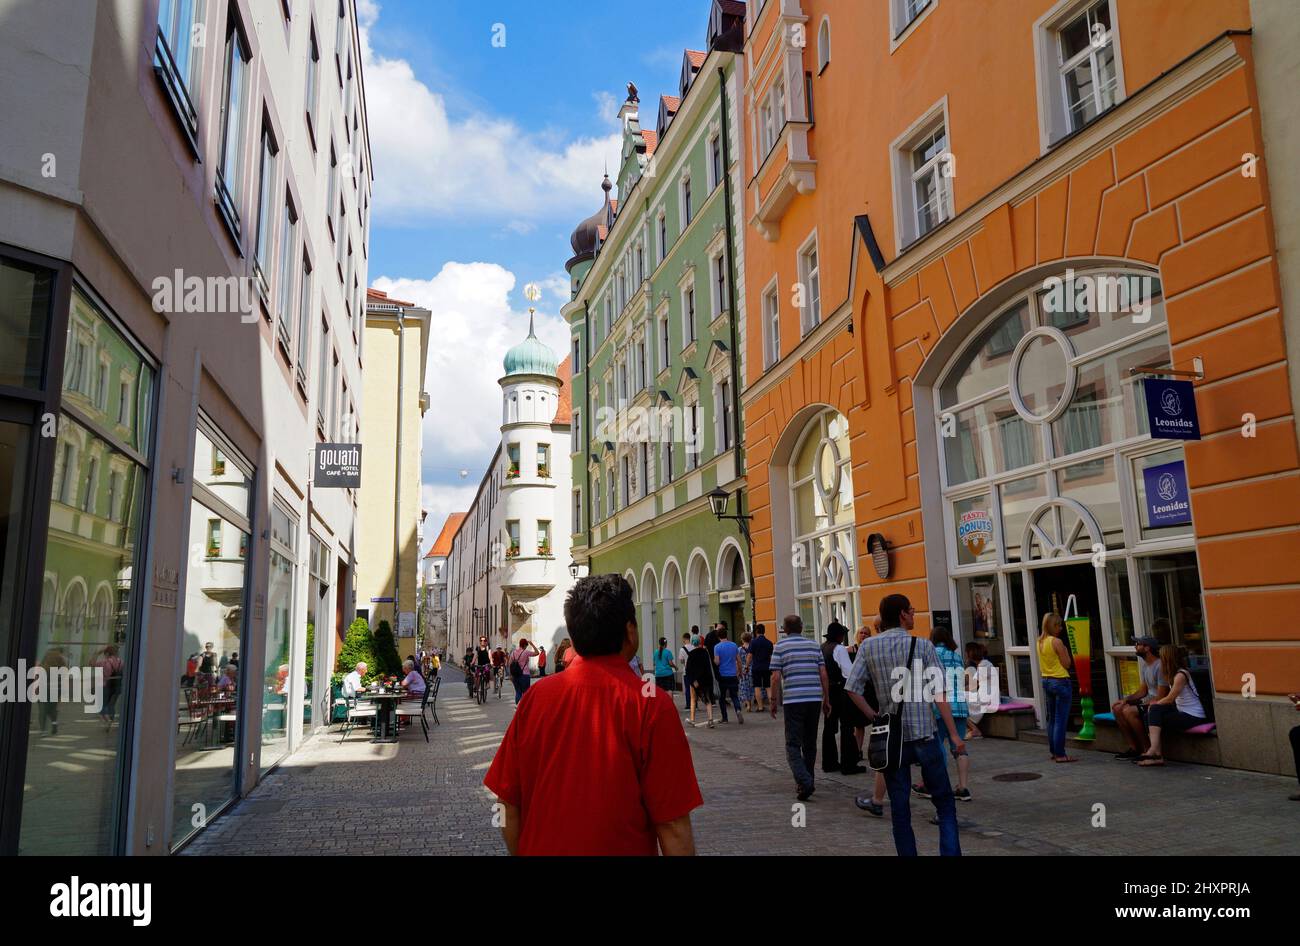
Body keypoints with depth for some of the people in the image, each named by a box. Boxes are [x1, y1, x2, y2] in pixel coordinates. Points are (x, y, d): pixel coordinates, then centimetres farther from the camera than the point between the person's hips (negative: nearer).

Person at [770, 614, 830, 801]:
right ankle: (806, 782, 23)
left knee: (793, 744, -1)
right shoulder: (814, 645, 11)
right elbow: (823, 674, 7)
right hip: (815, 699, 4)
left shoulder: (780, 646, 0)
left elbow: (776, 677, -6)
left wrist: (774, 701, 3)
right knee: (810, 743, 15)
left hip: (793, 700, -4)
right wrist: (826, 700, 13)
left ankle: (804, 781, -18)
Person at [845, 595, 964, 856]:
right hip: (923, 733, -2)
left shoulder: (869, 646, 1)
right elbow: (939, 694, -8)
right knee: (944, 802, 11)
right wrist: (954, 734, -4)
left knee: (899, 806, 10)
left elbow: (852, 688, -5)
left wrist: (874, 717, 4)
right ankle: (950, 852, 2)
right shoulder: (922, 645, -5)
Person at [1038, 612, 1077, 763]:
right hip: (1060, 682, -8)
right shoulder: (1057, 642, -15)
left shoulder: (1040, 642, 8)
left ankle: (1053, 751, 19)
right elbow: (1067, 664, -13)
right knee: (1061, 720, -4)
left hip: (1046, 681, 8)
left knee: (1052, 719, 14)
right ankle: (1060, 754, -3)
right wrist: (1065, 650, 0)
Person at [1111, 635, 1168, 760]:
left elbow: (1161, 697, -21)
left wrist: (1144, 703, -13)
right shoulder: (1144, 665, 12)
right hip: (1148, 701, 10)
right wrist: (1126, 699, 1)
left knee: (1129, 711, -27)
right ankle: (1134, 748, -1)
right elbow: (1142, 691, 16)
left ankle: (1148, 749, -13)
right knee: (1117, 708, -3)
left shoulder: (1160, 666, -19)